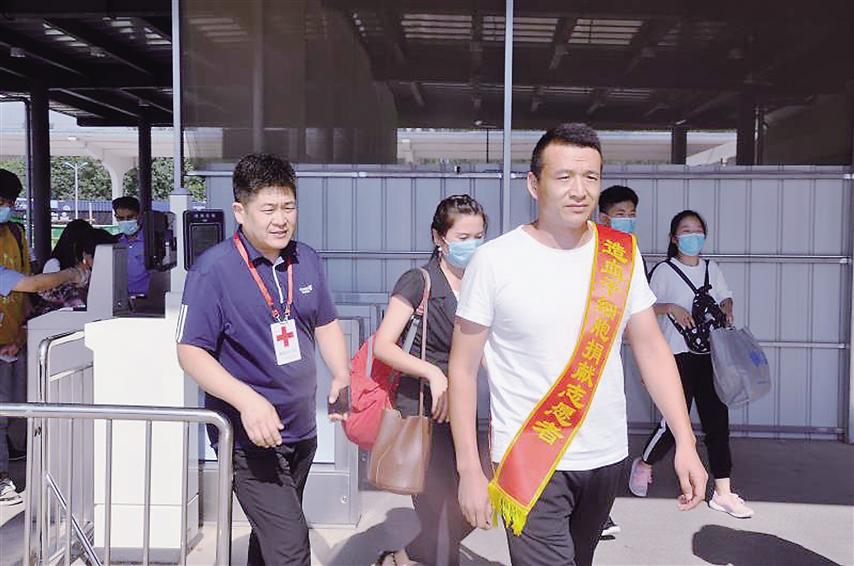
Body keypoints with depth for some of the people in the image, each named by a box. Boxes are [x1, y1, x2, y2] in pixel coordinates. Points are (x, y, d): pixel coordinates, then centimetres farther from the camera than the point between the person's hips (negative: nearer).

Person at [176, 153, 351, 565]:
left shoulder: (306, 260, 4)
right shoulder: (214, 270, -15)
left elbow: (326, 325, 15)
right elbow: (191, 353, -15)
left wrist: (342, 378, -3)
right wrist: (248, 400, -29)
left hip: (301, 431, 7)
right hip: (250, 438, -7)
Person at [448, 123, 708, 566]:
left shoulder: (622, 255, 1)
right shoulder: (494, 260, -10)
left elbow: (652, 349, 5)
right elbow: (463, 368, -6)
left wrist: (685, 441, -3)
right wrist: (469, 470, -10)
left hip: (606, 458, 4)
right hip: (529, 464, -4)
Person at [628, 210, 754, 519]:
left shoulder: (711, 269, 11)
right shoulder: (664, 270, -3)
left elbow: (725, 296, 22)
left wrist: (726, 309, 1)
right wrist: (671, 308, -21)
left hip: (710, 354, 5)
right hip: (677, 355, -5)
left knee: (717, 421, 3)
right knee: (675, 421, -5)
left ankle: (723, 493, 10)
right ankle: (643, 465, 24)